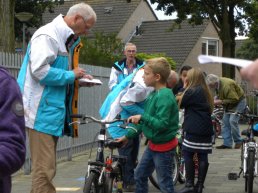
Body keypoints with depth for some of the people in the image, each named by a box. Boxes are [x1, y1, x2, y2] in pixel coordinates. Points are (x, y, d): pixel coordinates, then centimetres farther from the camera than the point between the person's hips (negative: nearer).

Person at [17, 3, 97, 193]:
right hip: (42, 112, -10)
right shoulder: (47, 36, -14)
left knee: (46, 168, 14)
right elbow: (40, 71, -24)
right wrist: (71, 75, -14)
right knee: (44, 169, -8)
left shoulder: (68, 39, 16)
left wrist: (78, 78, 7)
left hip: (54, 110, 10)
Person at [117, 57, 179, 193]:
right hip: (153, 144, 9)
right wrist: (128, 136, 16)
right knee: (139, 175, 19)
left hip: (163, 146, -9)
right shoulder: (154, 94, 5)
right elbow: (145, 120, 14)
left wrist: (142, 117, -30)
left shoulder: (164, 96, -23)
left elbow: (162, 124, -30)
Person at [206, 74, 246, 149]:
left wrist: (221, 102, -30)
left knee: (233, 121, -18)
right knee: (225, 121, 2)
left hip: (238, 101, -9)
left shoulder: (227, 85, -34)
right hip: (229, 104, 9)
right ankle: (227, 143, 4)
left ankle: (238, 142, -2)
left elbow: (234, 99, -31)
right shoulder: (217, 84, -6)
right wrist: (216, 98, -7)